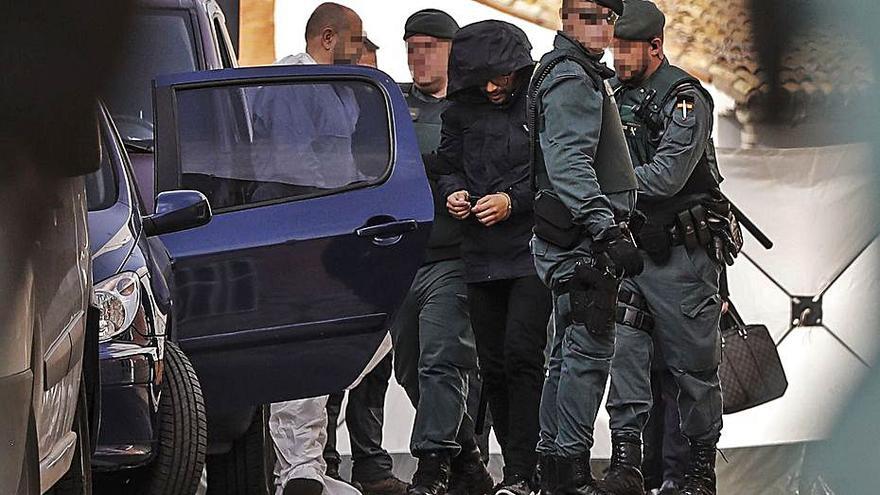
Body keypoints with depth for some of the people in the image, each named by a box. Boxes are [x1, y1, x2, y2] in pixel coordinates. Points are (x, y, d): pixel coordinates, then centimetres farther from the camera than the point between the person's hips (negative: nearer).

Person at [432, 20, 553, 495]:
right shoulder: (462, 113, 9)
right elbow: (449, 166, 20)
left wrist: (513, 200, -15)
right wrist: (453, 192, -1)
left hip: (533, 251, -5)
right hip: (481, 256, 6)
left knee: (521, 353, -15)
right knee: (492, 365, 7)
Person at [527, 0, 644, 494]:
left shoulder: (587, 75, 21)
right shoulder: (570, 77, -12)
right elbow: (569, 163, -23)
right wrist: (607, 231, -30)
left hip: (578, 242, 11)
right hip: (582, 239, -11)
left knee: (571, 353, 12)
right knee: (591, 348, -11)